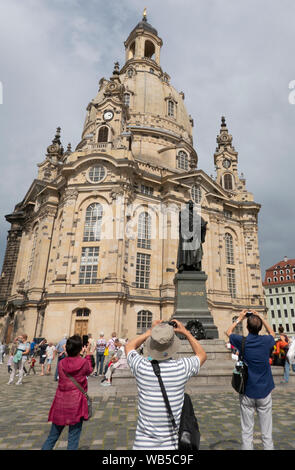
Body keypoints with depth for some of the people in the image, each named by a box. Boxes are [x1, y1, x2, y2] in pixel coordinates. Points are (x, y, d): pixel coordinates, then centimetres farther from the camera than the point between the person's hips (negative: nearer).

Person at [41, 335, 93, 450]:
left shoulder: (61, 363, -4)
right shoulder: (84, 362, -12)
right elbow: (89, 371, 10)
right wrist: (88, 355, 19)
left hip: (60, 404, 4)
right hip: (76, 405, -3)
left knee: (52, 436, 19)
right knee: (73, 438, 7)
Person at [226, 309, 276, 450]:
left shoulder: (242, 341, -9)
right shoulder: (266, 341, -7)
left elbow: (228, 332, 13)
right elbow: (272, 334, 18)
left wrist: (239, 319, 17)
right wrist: (261, 318, 16)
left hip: (247, 392, -1)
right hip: (264, 391, 1)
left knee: (247, 431, 8)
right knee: (267, 432, 10)